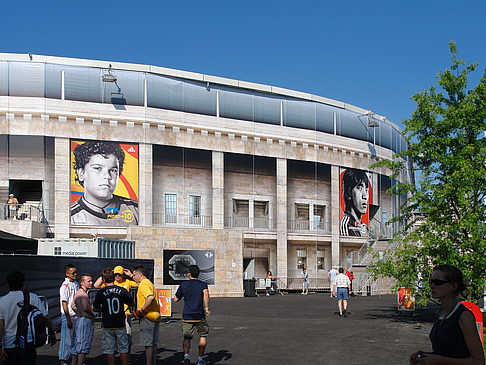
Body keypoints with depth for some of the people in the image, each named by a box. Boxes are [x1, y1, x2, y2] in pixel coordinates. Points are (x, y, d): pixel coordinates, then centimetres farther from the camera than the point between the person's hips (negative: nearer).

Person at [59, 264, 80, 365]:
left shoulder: (76, 284, 11)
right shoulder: (65, 286, -12)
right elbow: (64, 303, -15)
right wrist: (68, 319, -18)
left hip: (77, 315, 8)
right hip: (68, 316, -8)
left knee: (76, 340, 12)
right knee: (66, 340, -5)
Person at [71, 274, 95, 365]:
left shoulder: (78, 293, 16)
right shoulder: (83, 294, -17)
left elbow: (73, 306, 27)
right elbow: (86, 308, -28)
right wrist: (92, 315, -11)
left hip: (80, 319, 10)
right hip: (85, 320, -10)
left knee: (78, 346, 15)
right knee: (83, 347, -9)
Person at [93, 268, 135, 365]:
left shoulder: (100, 293, -7)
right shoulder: (122, 290, -6)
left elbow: (95, 308, 4)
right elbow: (132, 303, 5)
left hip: (108, 326, -1)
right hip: (121, 325, 1)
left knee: (110, 350, 7)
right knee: (123, 349, 10)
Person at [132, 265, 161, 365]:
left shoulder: (143, 284, -13)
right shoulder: (150, 283, 18)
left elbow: (150, 297, -29)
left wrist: (142, 310, -21)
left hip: (147, 317, -10)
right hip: (155, 316, 10)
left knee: (148, 343, -5)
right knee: (154, 343, 13)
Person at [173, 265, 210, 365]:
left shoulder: (183, 285, 5)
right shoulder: (203, 284, 1)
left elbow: (175, 299, 11)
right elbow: (206, 294, -21)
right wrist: (207, 308, -19)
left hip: (187, 316, 1)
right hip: (199, 315, -1)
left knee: (187, 338, 7)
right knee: (203, 336, 15)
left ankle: (186, 355, -19)